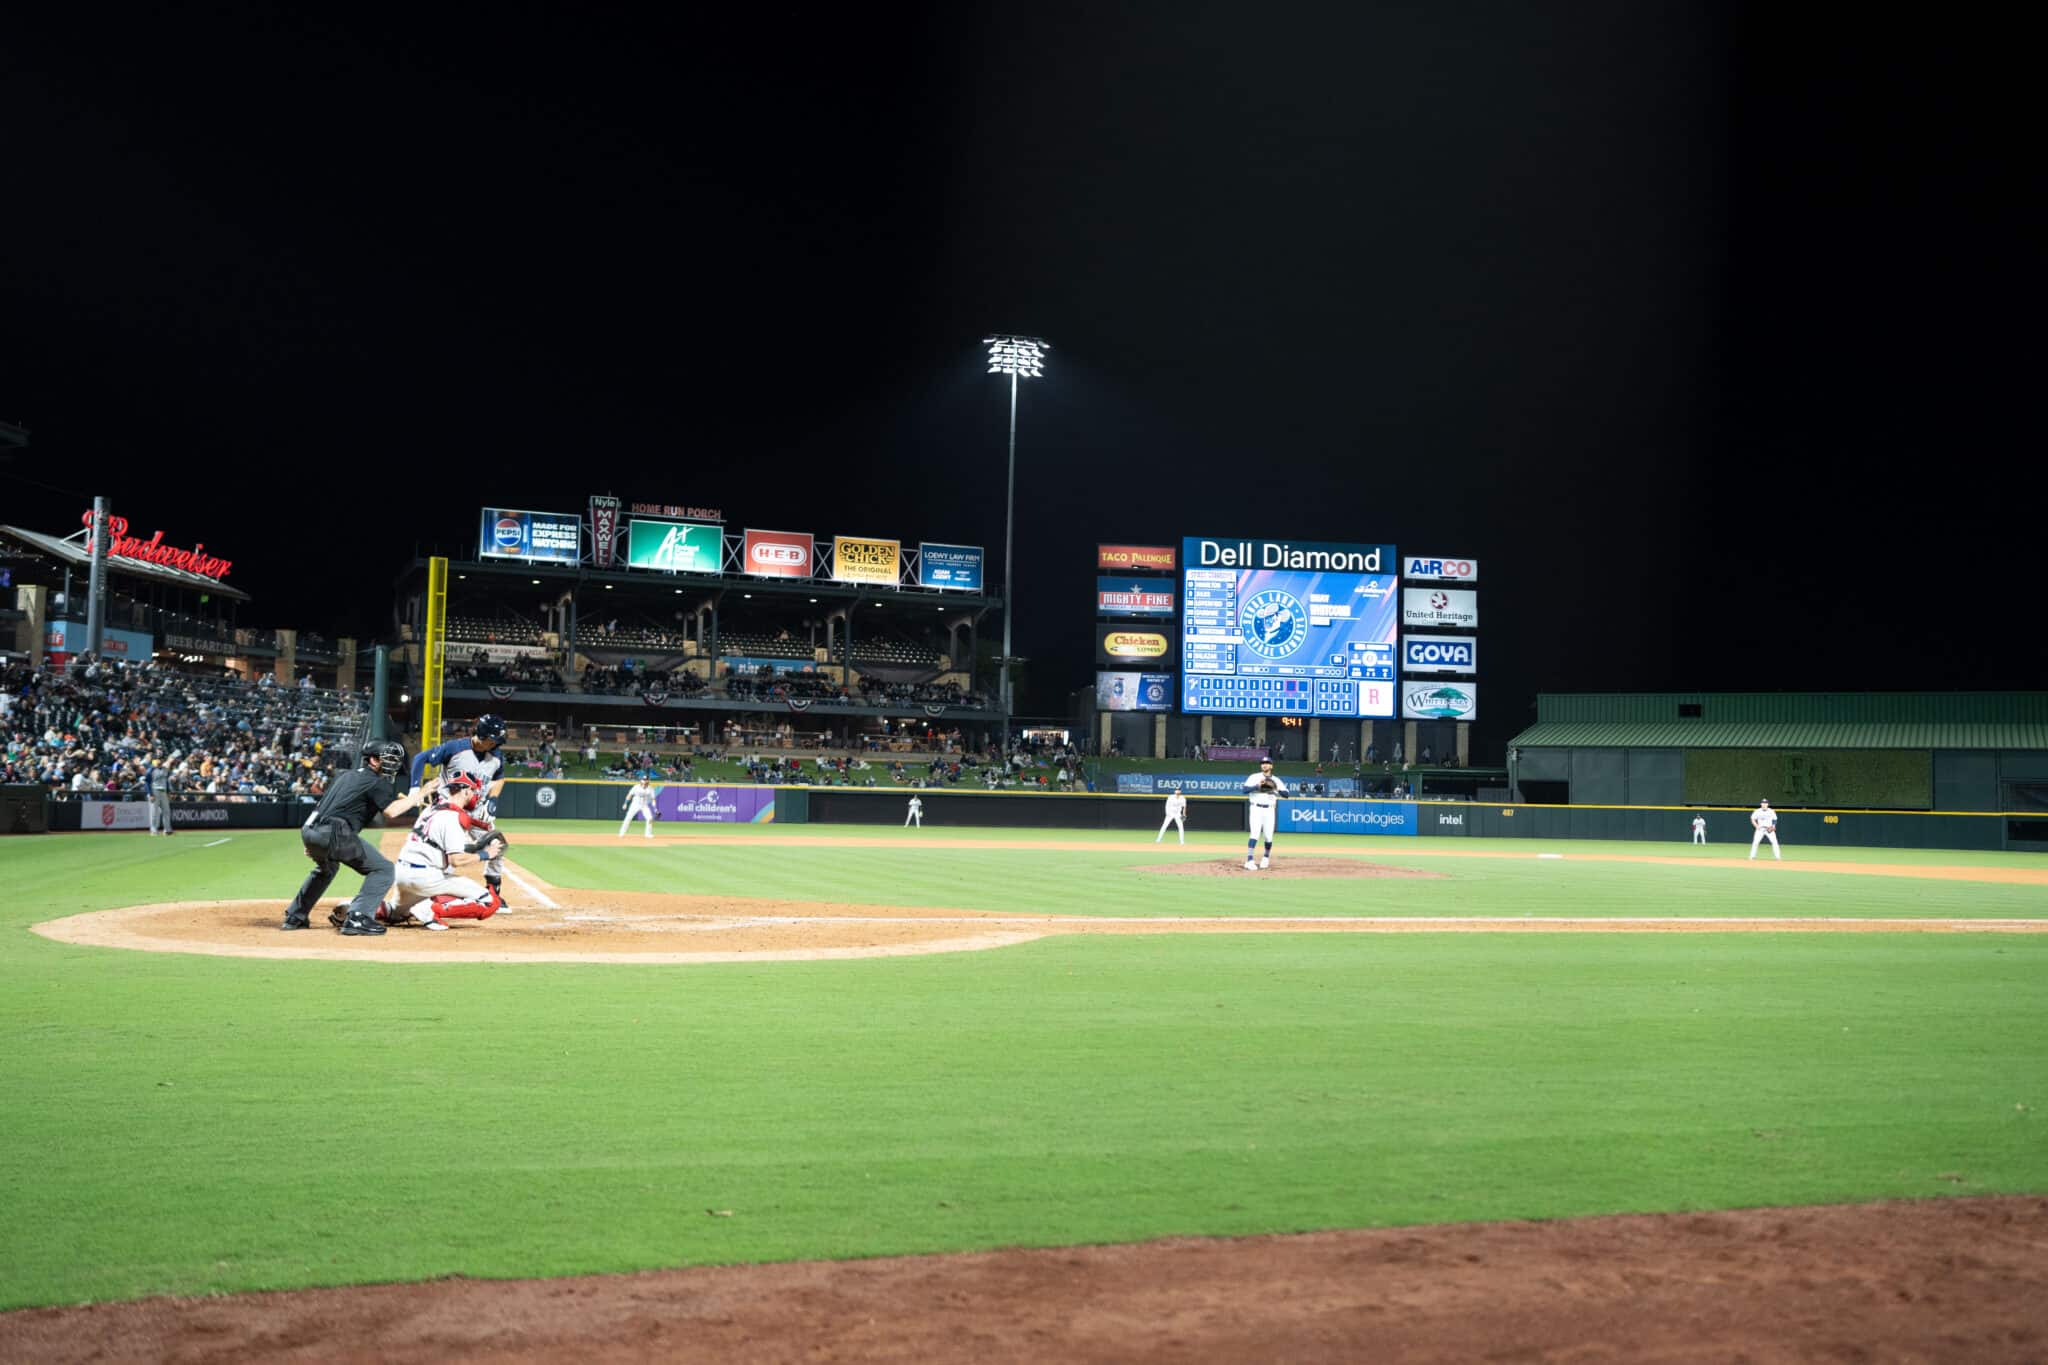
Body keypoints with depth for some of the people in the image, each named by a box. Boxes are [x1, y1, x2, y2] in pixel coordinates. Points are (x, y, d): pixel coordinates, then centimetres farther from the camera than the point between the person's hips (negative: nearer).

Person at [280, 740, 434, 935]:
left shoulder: (346, 776, 26)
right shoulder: (376, 781, 0)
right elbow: (391, 811, -14)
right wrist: (418, 796, -5)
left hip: (308, 830, 9)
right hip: (332, 833, -9)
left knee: (326, 868, 38)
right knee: (382, 869, -4)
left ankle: (294, 917, 40)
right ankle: (357, 918, -16)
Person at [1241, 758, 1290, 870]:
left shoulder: (1276, 780, 10)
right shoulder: (1254, 777, 2)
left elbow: (1286, 794, 1)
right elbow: (1245, 790, -11)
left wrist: (1276, 788, -14)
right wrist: (1258, 786, -22)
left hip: (1269, 810, 3)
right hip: (1256, 809, -3)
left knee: (1268, 836, 3)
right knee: (1255, 834, -17)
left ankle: (1266, 857, 31)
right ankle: (1249, 861, -20)